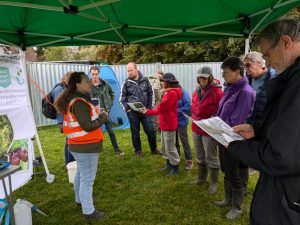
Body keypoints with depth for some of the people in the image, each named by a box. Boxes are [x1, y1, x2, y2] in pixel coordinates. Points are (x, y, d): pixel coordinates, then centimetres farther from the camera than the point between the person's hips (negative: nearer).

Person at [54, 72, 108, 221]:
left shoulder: (73, 99, 8)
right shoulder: (79, 103, -23)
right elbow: (88, 126, -27)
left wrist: (97, 114, 3)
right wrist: (103, 118, -14)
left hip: (79, 145, 10)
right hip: (86, 147, -10)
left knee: (81, 174, 26)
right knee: (87, 179, 1)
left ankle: (80, 199, 45)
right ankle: (88, 212, 15)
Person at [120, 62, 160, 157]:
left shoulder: (145, 80, 1)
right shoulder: (126, 83, -1)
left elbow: (150, 93, 8)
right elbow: (122, 98, 5)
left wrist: (149, 106, 3)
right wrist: (127, 108, -3)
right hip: (132, 112, -1)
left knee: (151, 130, 4)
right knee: (135, 132, 9)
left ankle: (154, 149, 24)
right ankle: (138, 150, 26)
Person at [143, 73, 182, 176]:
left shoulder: (172, 93, -21)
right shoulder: (168, 92, 13)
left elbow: (160, 108, -22)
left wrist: (148, 111, -11)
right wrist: (150, 110, 3)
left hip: (169, 124, -10)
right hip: (165, 123, 10)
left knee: (170, 147, 1)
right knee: (164, 146, 18)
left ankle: (175, 167, 16)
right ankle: (169, 163, 33)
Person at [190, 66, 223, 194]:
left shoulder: (217, 92, -15)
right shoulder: (196, 92, 7)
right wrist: (195, 118, 9)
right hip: (196, 130, 7)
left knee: (211, 158, 6)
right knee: (200, 157, 21)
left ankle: (214, 183, 24)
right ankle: (201, 178, 39)